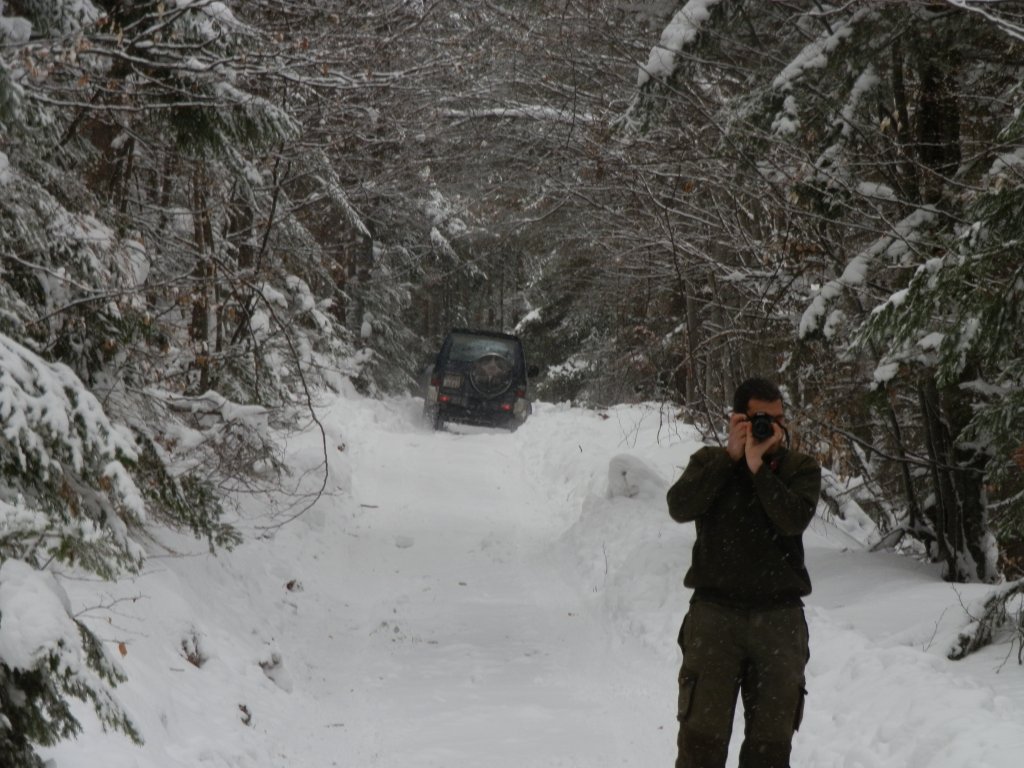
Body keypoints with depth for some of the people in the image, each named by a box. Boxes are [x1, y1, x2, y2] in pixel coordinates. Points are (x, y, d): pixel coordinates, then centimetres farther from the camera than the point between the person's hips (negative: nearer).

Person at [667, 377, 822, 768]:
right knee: (701, 735, -5)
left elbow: (794, 519, -13)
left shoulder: (801, 468, 6)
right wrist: (730, 457, -12)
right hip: (714, 613, -1)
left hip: (779, 618, 1)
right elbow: (680, 508, -11)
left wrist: (758, 467, -15)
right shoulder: (709, 462, 8)